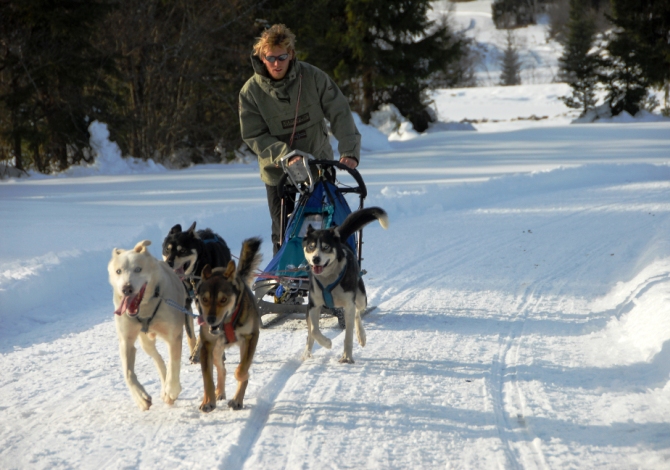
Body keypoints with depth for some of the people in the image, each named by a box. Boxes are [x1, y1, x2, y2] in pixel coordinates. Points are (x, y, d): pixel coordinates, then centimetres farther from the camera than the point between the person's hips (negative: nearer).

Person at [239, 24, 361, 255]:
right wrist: (285, 156, -27)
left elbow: (340, 114, -13)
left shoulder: (313, 77, -13)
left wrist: (349, 150, -27)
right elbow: (253, 136, -12)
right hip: (277, 171, 0)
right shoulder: (251, 91, -12)